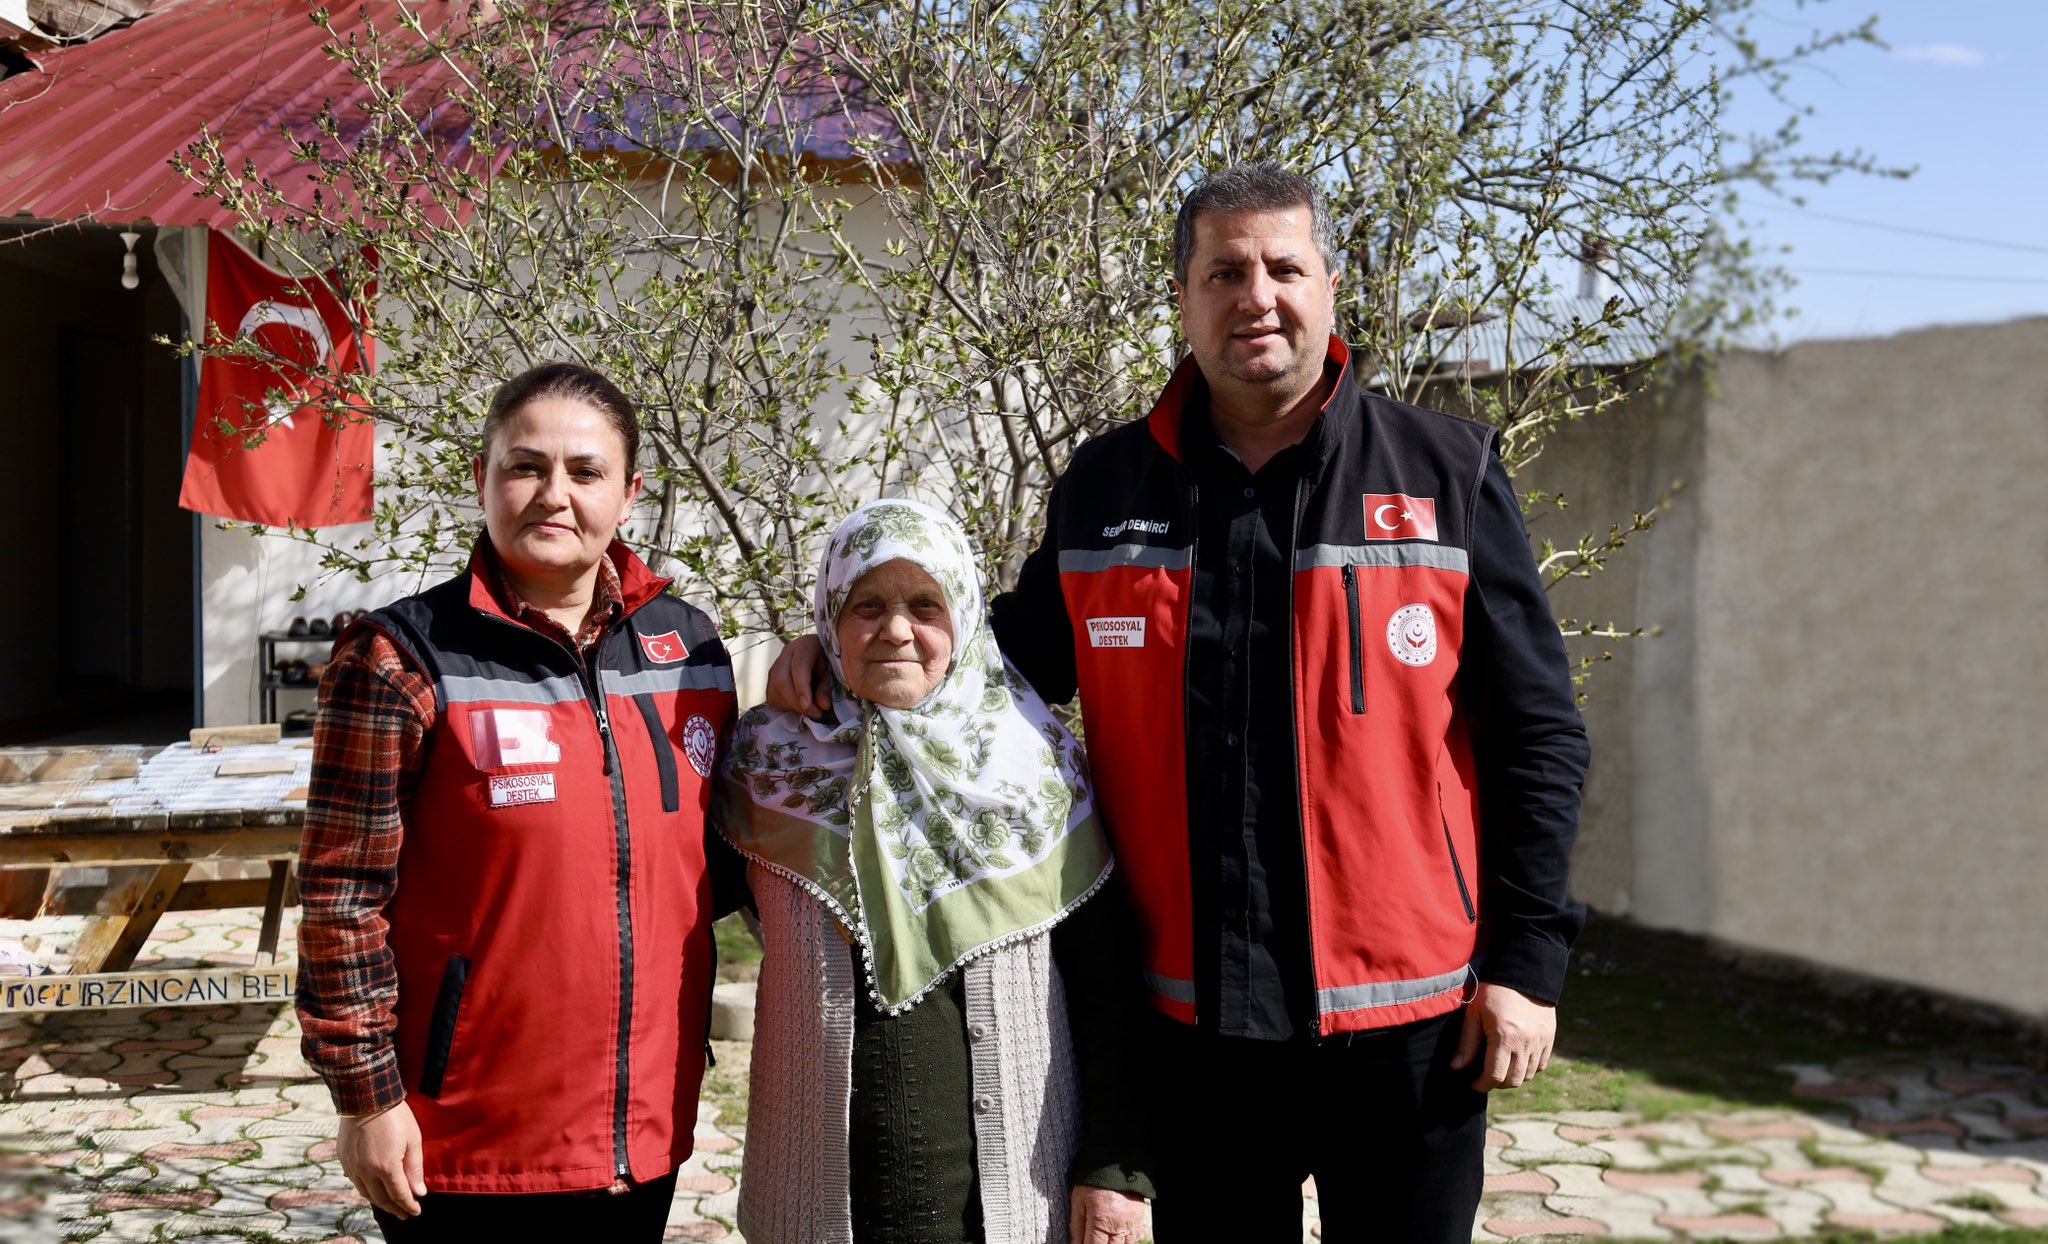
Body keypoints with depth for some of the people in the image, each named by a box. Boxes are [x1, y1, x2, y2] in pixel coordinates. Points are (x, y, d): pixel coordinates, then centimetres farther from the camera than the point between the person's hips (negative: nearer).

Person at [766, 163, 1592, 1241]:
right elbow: (1017, 660, 19)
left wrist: (1525, 958, -5)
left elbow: (1537, 734, 0)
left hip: (1405, 1015, -2)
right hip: (1194, 1021, 2)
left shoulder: (1445, 473, -1)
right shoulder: (1105, 488, 6)